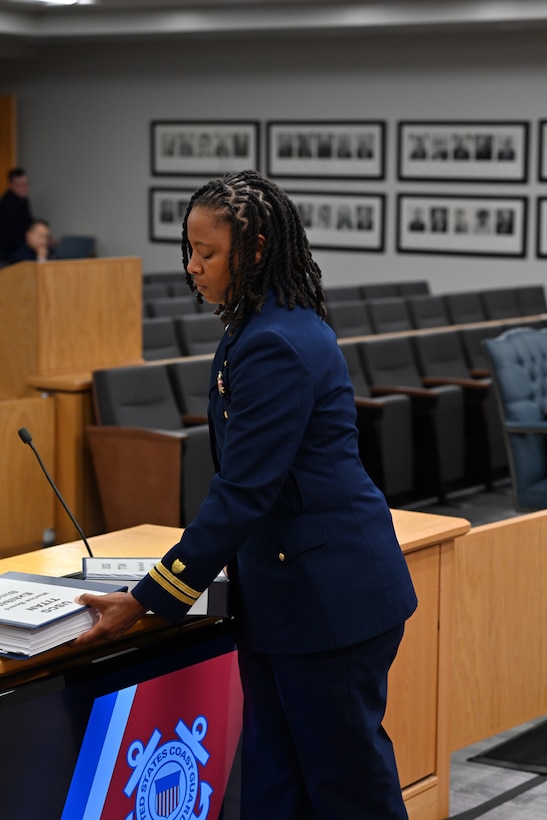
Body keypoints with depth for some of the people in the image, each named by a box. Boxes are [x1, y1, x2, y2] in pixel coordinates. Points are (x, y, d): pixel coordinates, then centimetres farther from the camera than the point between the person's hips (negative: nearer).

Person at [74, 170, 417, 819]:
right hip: (281, 591, 10)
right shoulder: (256, 329, 11)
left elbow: (243, 492, -24)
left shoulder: (276, 345, -21)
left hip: (330, 593, -10)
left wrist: (145, 601, -21)